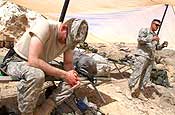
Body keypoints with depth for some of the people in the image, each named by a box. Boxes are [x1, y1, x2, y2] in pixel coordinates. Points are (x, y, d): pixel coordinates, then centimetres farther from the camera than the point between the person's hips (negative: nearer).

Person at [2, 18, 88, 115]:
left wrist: (73, 76, -22)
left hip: (42, 65, 7)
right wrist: (63, 74, -34)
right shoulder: (44, 26, -30)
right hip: (16, 62, -7)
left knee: (70, 79, -12)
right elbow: (33, 61, -37)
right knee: (36, 75, -39)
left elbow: (68, 63, 1)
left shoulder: (70, 38, -9)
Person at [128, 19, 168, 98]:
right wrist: (152, 39, -20)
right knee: (136, 74, -14)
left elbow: (156, 47, 27)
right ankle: (130, 89, -10)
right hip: (142, 56, -7)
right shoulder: (144, 30, 1)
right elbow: (140, 40, -14)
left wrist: (162, 45, 7)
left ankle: (137, 93, 11)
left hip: (151, 59, 8)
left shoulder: (155, 35, 22)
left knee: (145, 78, 6)